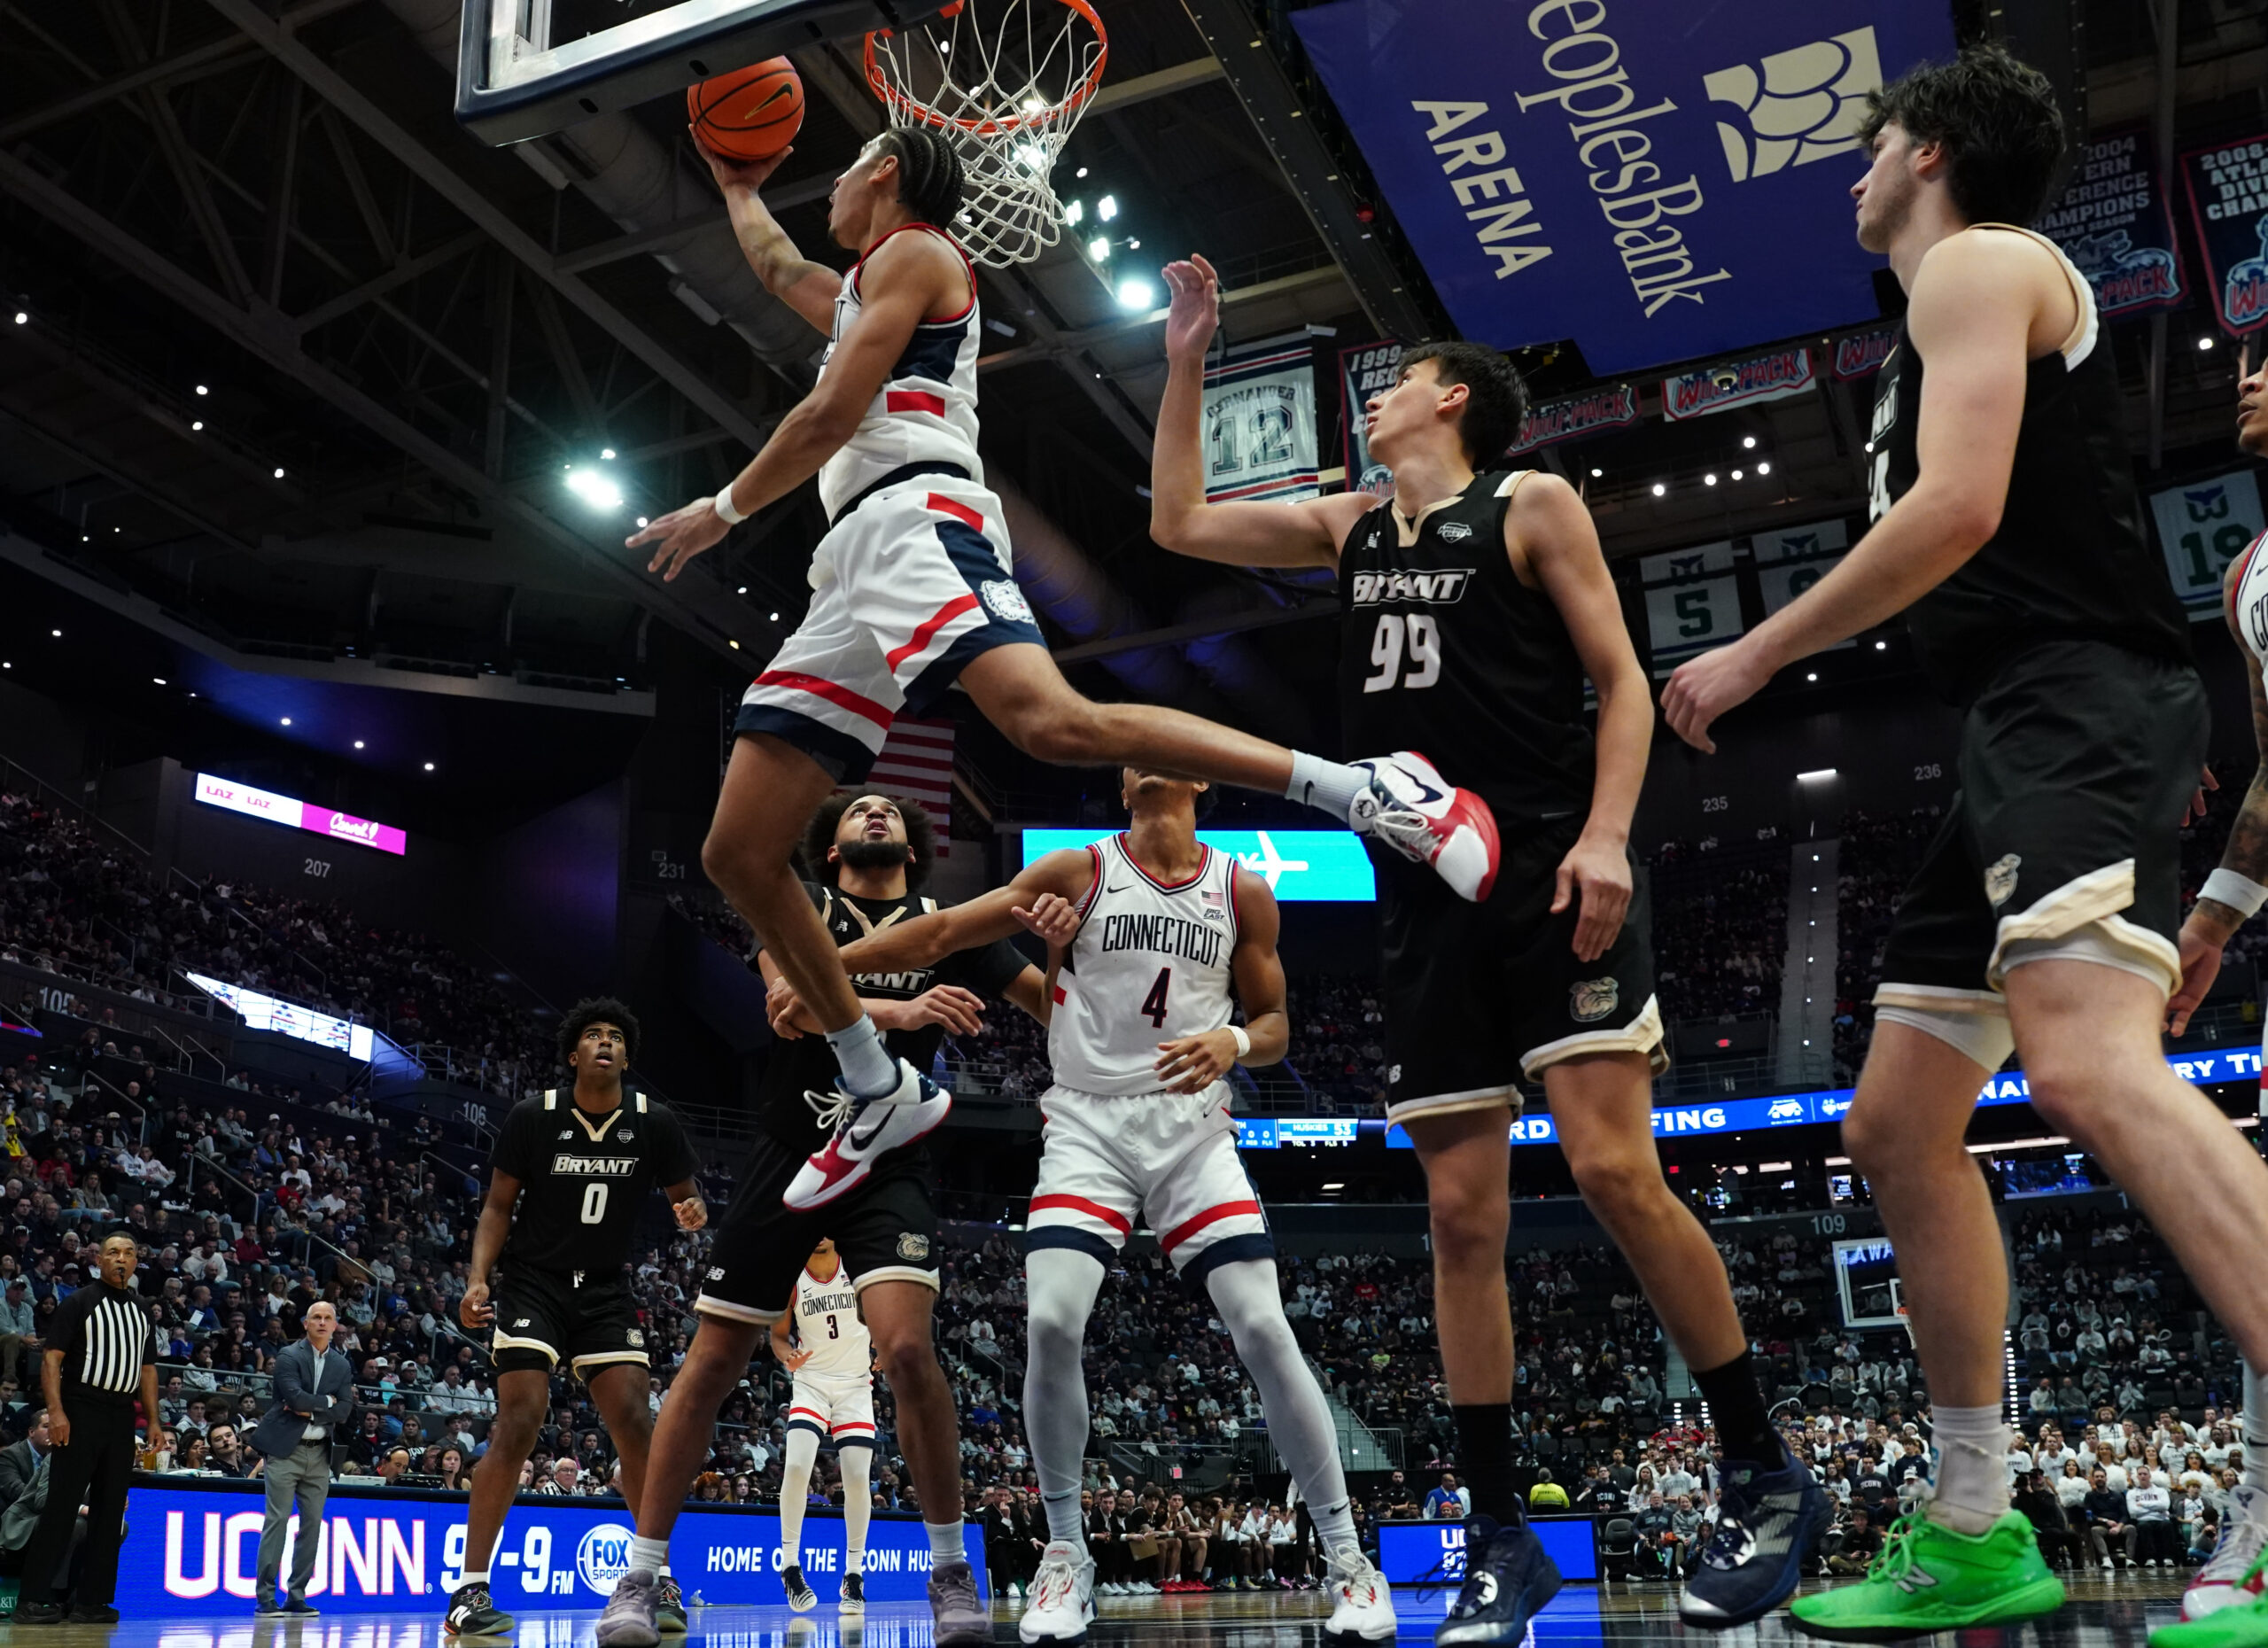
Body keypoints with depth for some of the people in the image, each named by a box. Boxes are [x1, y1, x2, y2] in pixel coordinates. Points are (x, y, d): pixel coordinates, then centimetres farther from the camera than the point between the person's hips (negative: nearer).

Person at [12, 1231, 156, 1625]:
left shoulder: (140, 1312, 16)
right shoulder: (79, 1302, -2)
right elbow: (52, 1358, -8)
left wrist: (153, 1422, 12)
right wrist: (56, 1412, -18)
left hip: (122, 1418, 6)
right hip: (82, 1413, -6)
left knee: (110, 1511, 6)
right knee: (62, 1507, -8)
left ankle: (92, 1600, 11)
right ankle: (33, 1599, -2)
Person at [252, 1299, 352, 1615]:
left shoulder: (342, 1365, 10)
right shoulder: (289, 1356, -3)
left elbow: (345, 1409, 0)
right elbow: (295, 1397, -18)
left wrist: (311, 1411, -11)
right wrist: (327, 1401, -6)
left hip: (319, 1453, 5)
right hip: (285, 1449, -5)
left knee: (312, 1524, 4)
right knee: (277, 1521, -7)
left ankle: (296, 1596, 10)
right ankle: (265, 1596, -3)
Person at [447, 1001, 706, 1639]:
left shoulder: (654, 1123, -3)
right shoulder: (532, 1118, -6)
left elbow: (685, 1196, 7)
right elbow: (498, 1205, 1)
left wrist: (692, 1211, -17)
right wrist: (478, 1278, -13)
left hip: (606, 1291, 2)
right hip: (532, 1282, -2)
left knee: (634, 1421, -10)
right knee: (519, 1420, -16)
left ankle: (659, 1576, 4)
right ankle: (470, 1588, -8)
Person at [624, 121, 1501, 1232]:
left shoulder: (915, 251, 7)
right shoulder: (858, 294, 35)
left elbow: (832, 414, -4)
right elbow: (778, 269, 58)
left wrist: (724, 510, 5)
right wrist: (737, 188, 69)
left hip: (918, 522, -9)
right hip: (853, 560, 9)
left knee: (1056, 724, -38)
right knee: (737, 855, 2)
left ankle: (1368, 791, -35)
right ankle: (880, 1092, 10)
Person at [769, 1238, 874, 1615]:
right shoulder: (792, 1280, -5)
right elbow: (779, 1333, 4)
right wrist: (788, 1356, -17)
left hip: (855, 1384, 0)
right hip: (810, 1382, 0)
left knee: (858, 1477, -5)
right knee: (796, 1466, -20)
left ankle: (854, 1573, 9)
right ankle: (791, 1566, -6)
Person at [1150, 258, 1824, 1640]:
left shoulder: (1530, 504, 4)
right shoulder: (1352, 526, 20)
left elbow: (1622, 680, -2)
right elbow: (1178, 524, 27)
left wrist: (1606, 834, -17)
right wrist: (1188, 364, 23)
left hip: (1551, 876, -5)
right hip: (1429, 901, 6)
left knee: (1614, 1169, -16)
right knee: (1463, 1214, 1)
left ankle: (1769, 1481, 1)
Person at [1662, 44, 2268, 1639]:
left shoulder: (1977, 261, 1)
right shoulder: (1964, 304, 31)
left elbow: (1961, 506, -14)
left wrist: (1755, 657, -8)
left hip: (2081, 702, -10)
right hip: (2023, 734, 10)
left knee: (2088, 1062, -32)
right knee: (1899, 1127, 7)